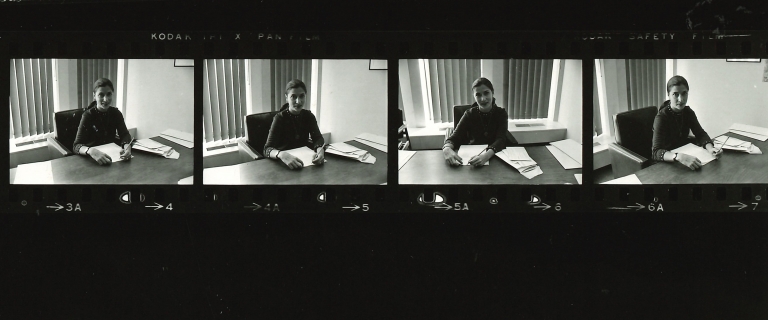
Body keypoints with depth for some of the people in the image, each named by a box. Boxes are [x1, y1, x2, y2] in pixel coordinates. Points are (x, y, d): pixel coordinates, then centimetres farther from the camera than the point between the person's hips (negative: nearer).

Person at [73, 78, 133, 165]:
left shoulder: (116, 113, 2)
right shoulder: (88, 115, -13)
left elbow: (124, 134, -7)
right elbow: (76, 146, -22)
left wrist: (127, 146, -33)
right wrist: (91, 151, -46)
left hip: (112, 154, 4)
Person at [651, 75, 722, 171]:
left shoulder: (688, 112, -1)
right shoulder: (661, 117, -22)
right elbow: (656, 152, -33)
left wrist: (710, 148, -26)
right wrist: (679, 157, -52)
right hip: (666, 162, -7)